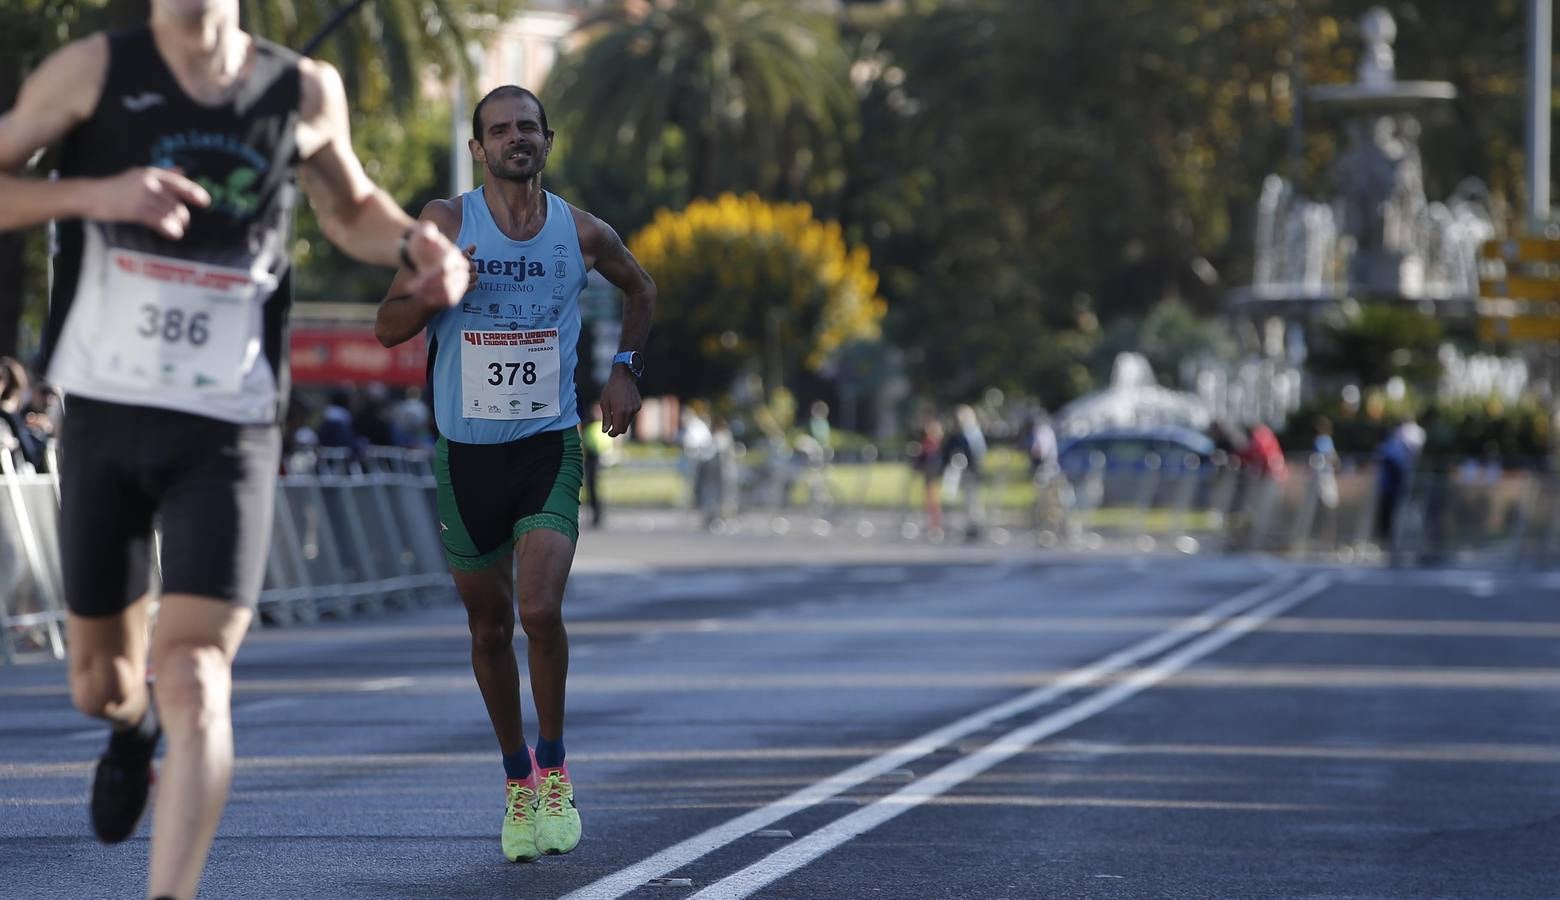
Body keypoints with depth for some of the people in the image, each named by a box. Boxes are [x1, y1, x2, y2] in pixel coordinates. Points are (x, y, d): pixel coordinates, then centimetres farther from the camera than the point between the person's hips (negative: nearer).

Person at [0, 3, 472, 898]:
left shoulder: (306, 94, 2)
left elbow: (350, 204, 21)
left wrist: (412, 242, 0)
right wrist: (96, 193, -19)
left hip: (229, 430, -1)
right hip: (104, 415, 1)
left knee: (193, 679, -17)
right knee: (102, 683, 15)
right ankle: (133, 726, 52)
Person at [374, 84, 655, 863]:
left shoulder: (583, 234, 0)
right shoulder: (446, 224, -5)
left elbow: (639, 289, 21)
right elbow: (387, 329, -6)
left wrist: (626, 369, 7)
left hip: (548, 447, -1)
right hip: (465, 449, 1)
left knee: (541, 610, -19)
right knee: (490, 630, 9)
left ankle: (554, 770, 0)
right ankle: (517, 780, 27)